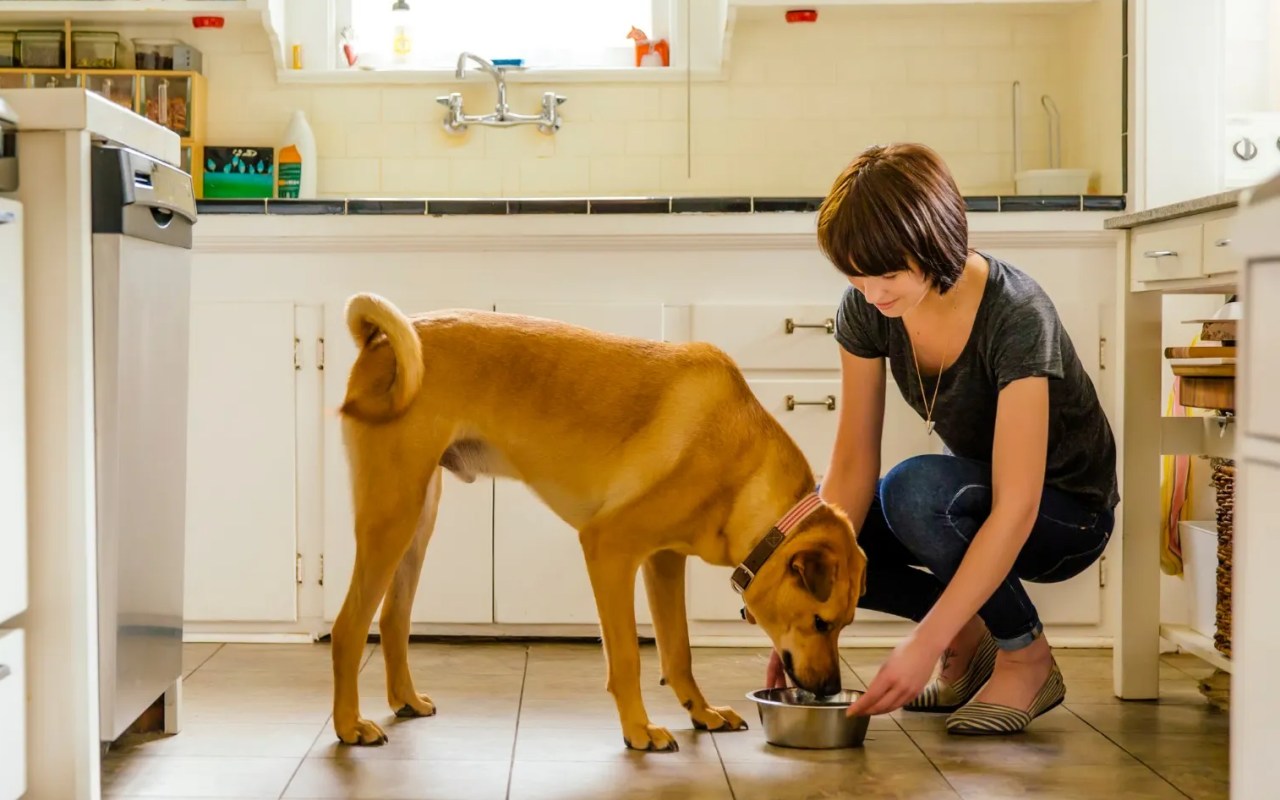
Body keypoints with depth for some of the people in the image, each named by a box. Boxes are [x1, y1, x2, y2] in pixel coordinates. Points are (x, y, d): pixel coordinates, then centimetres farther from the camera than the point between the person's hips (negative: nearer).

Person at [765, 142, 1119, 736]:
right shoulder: (866, 306, -15)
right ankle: (970, 633, 3)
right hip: (971, 493, 6)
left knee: (915, 488, -35)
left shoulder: (1017, 317, -32)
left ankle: (1028, 657, -11)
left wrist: (925, 643, -40)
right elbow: (852, 462, -13)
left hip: (1064, 512, -6)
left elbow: (1015, 508, -36)